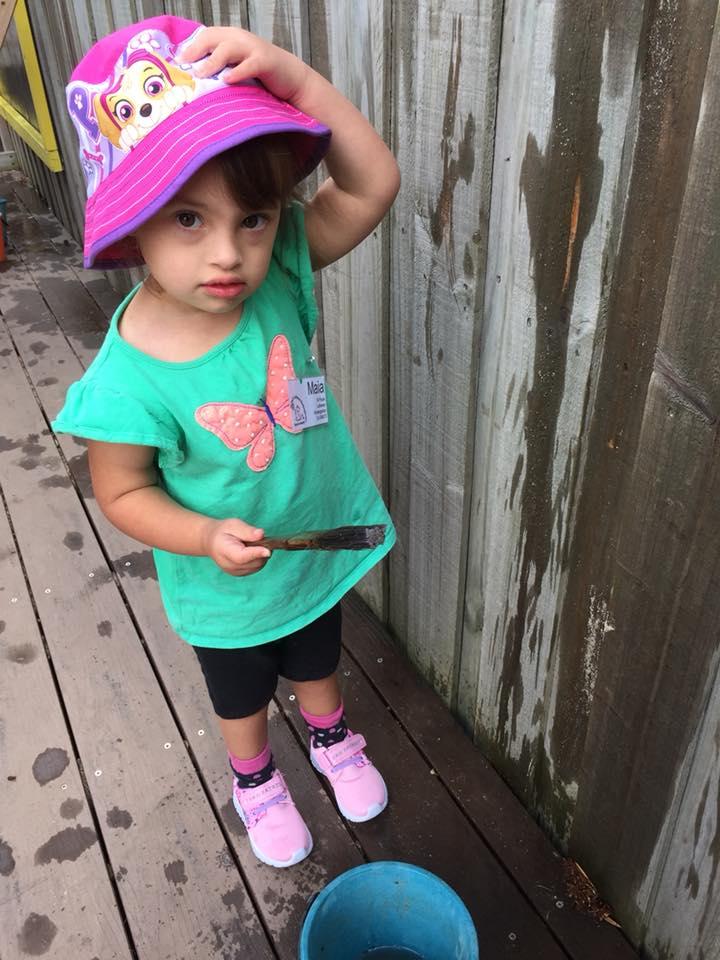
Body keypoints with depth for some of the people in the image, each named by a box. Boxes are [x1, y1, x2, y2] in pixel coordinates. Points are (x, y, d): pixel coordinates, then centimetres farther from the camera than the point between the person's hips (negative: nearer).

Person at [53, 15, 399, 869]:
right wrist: (207, 536, -33)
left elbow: (373, 184, -27)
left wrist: (291, 77, -38)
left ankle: (332, 739, 66)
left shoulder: (279, 271, -21)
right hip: (226, 590, -3)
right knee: (240, 694, 29)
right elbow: (123, 492, -18)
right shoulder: (130, 377, -31)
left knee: (316, 661, 33)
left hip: (318, 550, 3)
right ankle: (255, 780, 61)